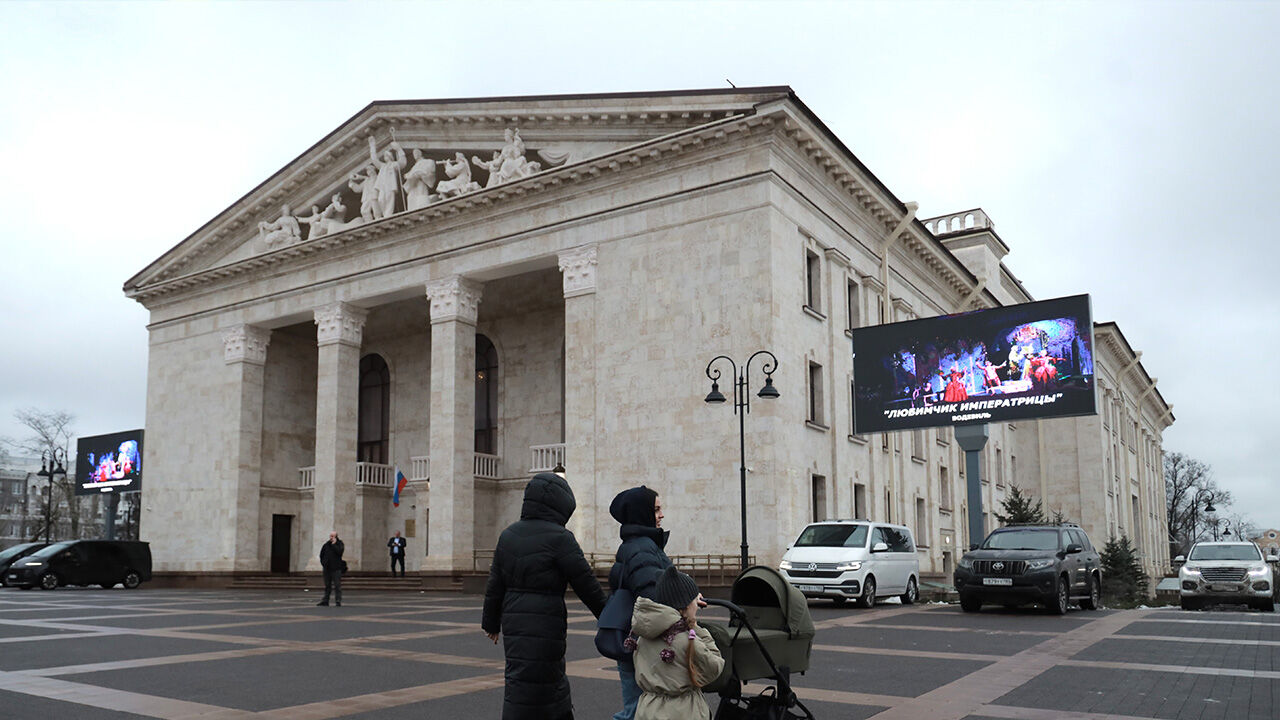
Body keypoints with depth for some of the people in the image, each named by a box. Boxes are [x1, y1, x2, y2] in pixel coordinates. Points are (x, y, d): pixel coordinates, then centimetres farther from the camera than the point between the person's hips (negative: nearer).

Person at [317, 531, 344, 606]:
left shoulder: (339, 543, -1)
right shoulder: (326, 545, 9)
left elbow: (339, 552, -19)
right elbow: (321, 555, 21)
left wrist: (334, 544, -14)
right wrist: (323, 563, 10)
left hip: (336, 569, -4)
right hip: (327, 568, 4)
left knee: (337, 585, -7)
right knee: (327, 585, 11)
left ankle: (338, 601, -5)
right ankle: (325, 601, 17)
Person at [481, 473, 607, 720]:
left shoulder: (508, 534, 7)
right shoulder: (559, 538, -13)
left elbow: (495, 584, 12)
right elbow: (586, 584, -8)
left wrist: (491, 623, 24)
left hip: (513, 619, 7)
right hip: (543, 624, -7)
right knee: (529, 687, -1)